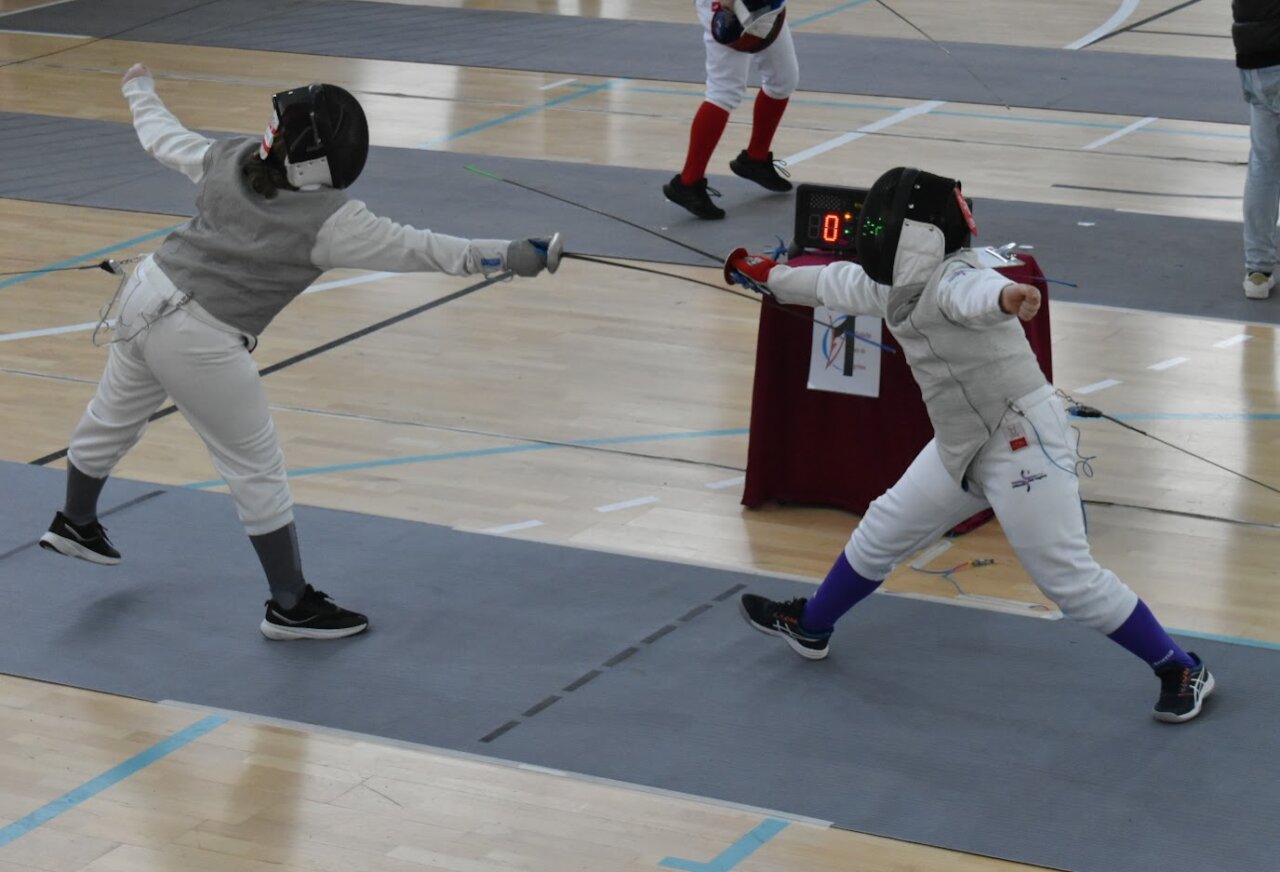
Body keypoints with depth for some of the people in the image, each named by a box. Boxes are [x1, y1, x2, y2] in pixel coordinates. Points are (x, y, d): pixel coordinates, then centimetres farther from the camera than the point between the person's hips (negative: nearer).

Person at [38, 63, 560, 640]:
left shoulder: (233, 159, -5)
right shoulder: (328, 219, -23)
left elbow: (164, 140, 14)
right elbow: (418, 249, -27)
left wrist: (141, 92, 34)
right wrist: (507, 255, -30)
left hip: (147, 295, 8)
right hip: (198, 341, -8)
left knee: (113, 420, 30)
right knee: (258, 471, 5)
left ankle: (75, 525, 55)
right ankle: (292, 608, 14)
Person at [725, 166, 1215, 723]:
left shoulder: (951, 278, -25)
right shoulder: (895, 283, 3)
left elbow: (974, 294, -50)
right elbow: (837, 283, 23)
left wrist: (1007, 296, -73)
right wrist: (768, 276, 37)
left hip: (1021, 442, -10)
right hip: (963, 446, 10)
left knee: (1067, 577, -9)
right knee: (883, 529, 22)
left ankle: (1182, 672, 3)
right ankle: (810, 628, 43)